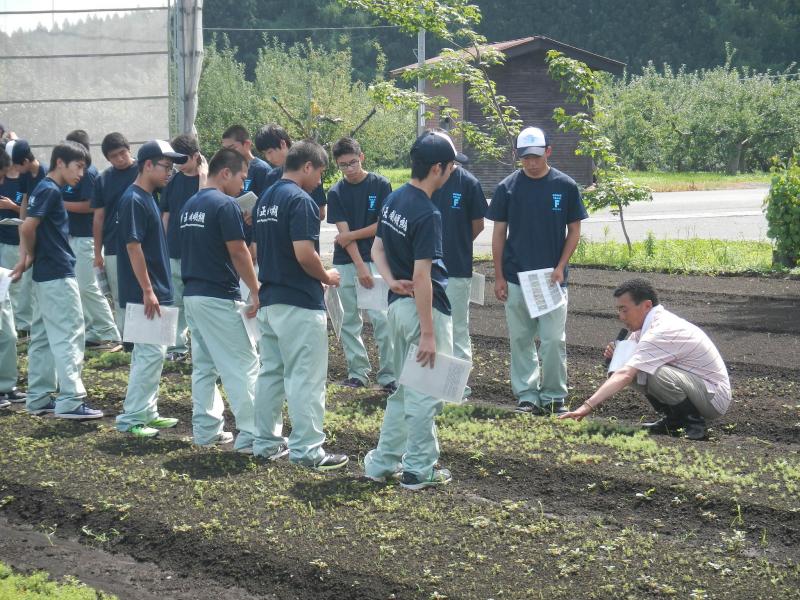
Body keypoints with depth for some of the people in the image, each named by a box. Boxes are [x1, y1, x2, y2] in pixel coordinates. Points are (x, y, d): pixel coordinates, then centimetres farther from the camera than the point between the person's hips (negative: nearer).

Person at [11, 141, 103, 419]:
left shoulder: (46, 189, 15)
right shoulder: (50, 190, -15)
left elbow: (28, 229, 16)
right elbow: (27, 228, -22)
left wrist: (28, 259, 5)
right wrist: (32, 256, -5)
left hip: (46, 275, 10)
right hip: (58, 275, -10)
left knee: (43, 338, 12)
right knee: (69, 336, -8)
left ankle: (38, 398, 17)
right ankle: (70, 401, -10)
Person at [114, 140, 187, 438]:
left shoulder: (148, 199, 14)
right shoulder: (133, 200, -16)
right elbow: (133, 246, -20)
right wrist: (147, 291, -21)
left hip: (156, 290, 10)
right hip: (144, 293, -10)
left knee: (152, 352, 14)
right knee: (150, 353, -9)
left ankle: (147, 413, 20)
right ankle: (131, 419, -5)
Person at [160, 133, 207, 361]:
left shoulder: (207, 177, -4)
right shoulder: (173, 181, 9)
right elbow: (166, 216, 12)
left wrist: (202, 175, -20)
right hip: (175, 249, 5)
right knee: (176, 301, 8)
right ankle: (178, 346, 15)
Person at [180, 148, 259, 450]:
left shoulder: (189, 205, 14)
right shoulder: (225, 205, -14)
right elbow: (238, 252, -16)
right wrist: (256, 291, -11)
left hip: (192, 294, 9)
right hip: (219, 297, -9)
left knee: (204, 365, 14)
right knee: (243, 365, -5)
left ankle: (206, 430, 16)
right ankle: (250, 436, -8)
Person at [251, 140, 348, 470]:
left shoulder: (265, 200, 13)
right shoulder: (300, 200, -16)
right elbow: (305, 254, -23)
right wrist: (327, 277, -6)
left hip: (268, 300, 9)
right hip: (299, 304, -9)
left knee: (271, 372, 14)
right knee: (306, 378, -5)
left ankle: (266, 441, 20)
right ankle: (307, 449, -5)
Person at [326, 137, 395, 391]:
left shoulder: (380, 185, -3)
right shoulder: (336, 193, 2)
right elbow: (344, 232, -5)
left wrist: (351, 236, -6)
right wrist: (360, 266, -14)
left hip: (375, 260, -3)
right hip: (346, 263, 3)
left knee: (382, 319, -9)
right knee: (349, 322, 7)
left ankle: (389, 375, -6)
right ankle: (358, 372, 16)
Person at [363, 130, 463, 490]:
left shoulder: (393, 200, 6)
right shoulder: (427, 214, -22)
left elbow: (377, 248, 14)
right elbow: (421, 275, -24)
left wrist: (391, 281, -4)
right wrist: (428, 334, -22)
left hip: (397, 304, 9)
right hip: (424, 308, -9)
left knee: (405, 387, 19)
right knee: (425, 392, 1)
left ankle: (383, 462, 23)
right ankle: (419, 470, 8)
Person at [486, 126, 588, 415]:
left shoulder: (565, 186, -1)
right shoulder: (508, 187, 1)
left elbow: (574, 231, 5)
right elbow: (499, 233, 5)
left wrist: (560, 267, -7)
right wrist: (498, 277, 0)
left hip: (552, 277, -1)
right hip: (516, 278, 1)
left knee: (554, 339, -4)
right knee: (521, 339, 6)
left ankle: (554, 396, 8)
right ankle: (527, 395, 14)